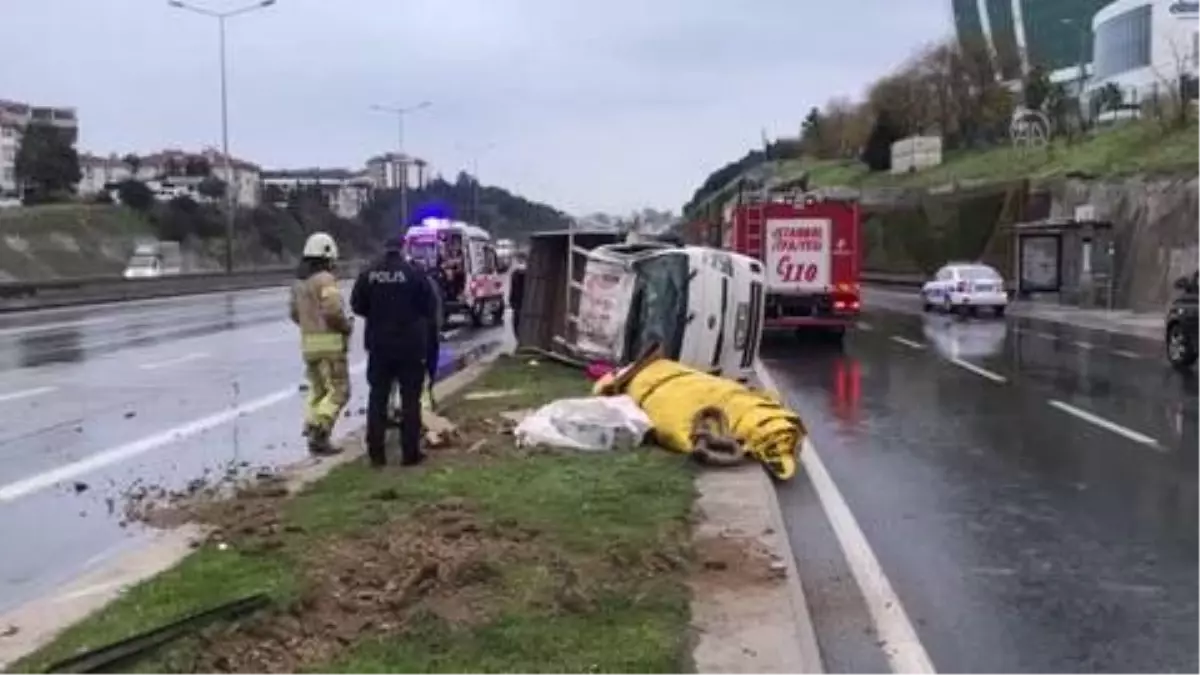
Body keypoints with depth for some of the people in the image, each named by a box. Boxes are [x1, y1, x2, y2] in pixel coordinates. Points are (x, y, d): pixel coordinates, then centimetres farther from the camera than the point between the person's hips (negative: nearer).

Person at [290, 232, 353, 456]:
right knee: (339, 391, -4)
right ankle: (319, 433, -12)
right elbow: (333, 311, -22)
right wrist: (347, 325, -5)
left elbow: (294, 313, 19)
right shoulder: (325, 279, -15)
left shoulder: (299, 281, 13)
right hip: (329, 343, -9)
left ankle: (312, 430, 16)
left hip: (308, 342, 9)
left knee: (318, 390, 17)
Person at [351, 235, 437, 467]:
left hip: (378, 346, 3)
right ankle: (410, 453, 5)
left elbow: (357, 306, 5)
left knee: (377, 398, 11)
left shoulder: (368, 274, -1)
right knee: (410, 399, 4)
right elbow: (430, 307, -7)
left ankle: (376, 453, 11)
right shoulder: (414, 273, -10)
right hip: (411, 346, -3)